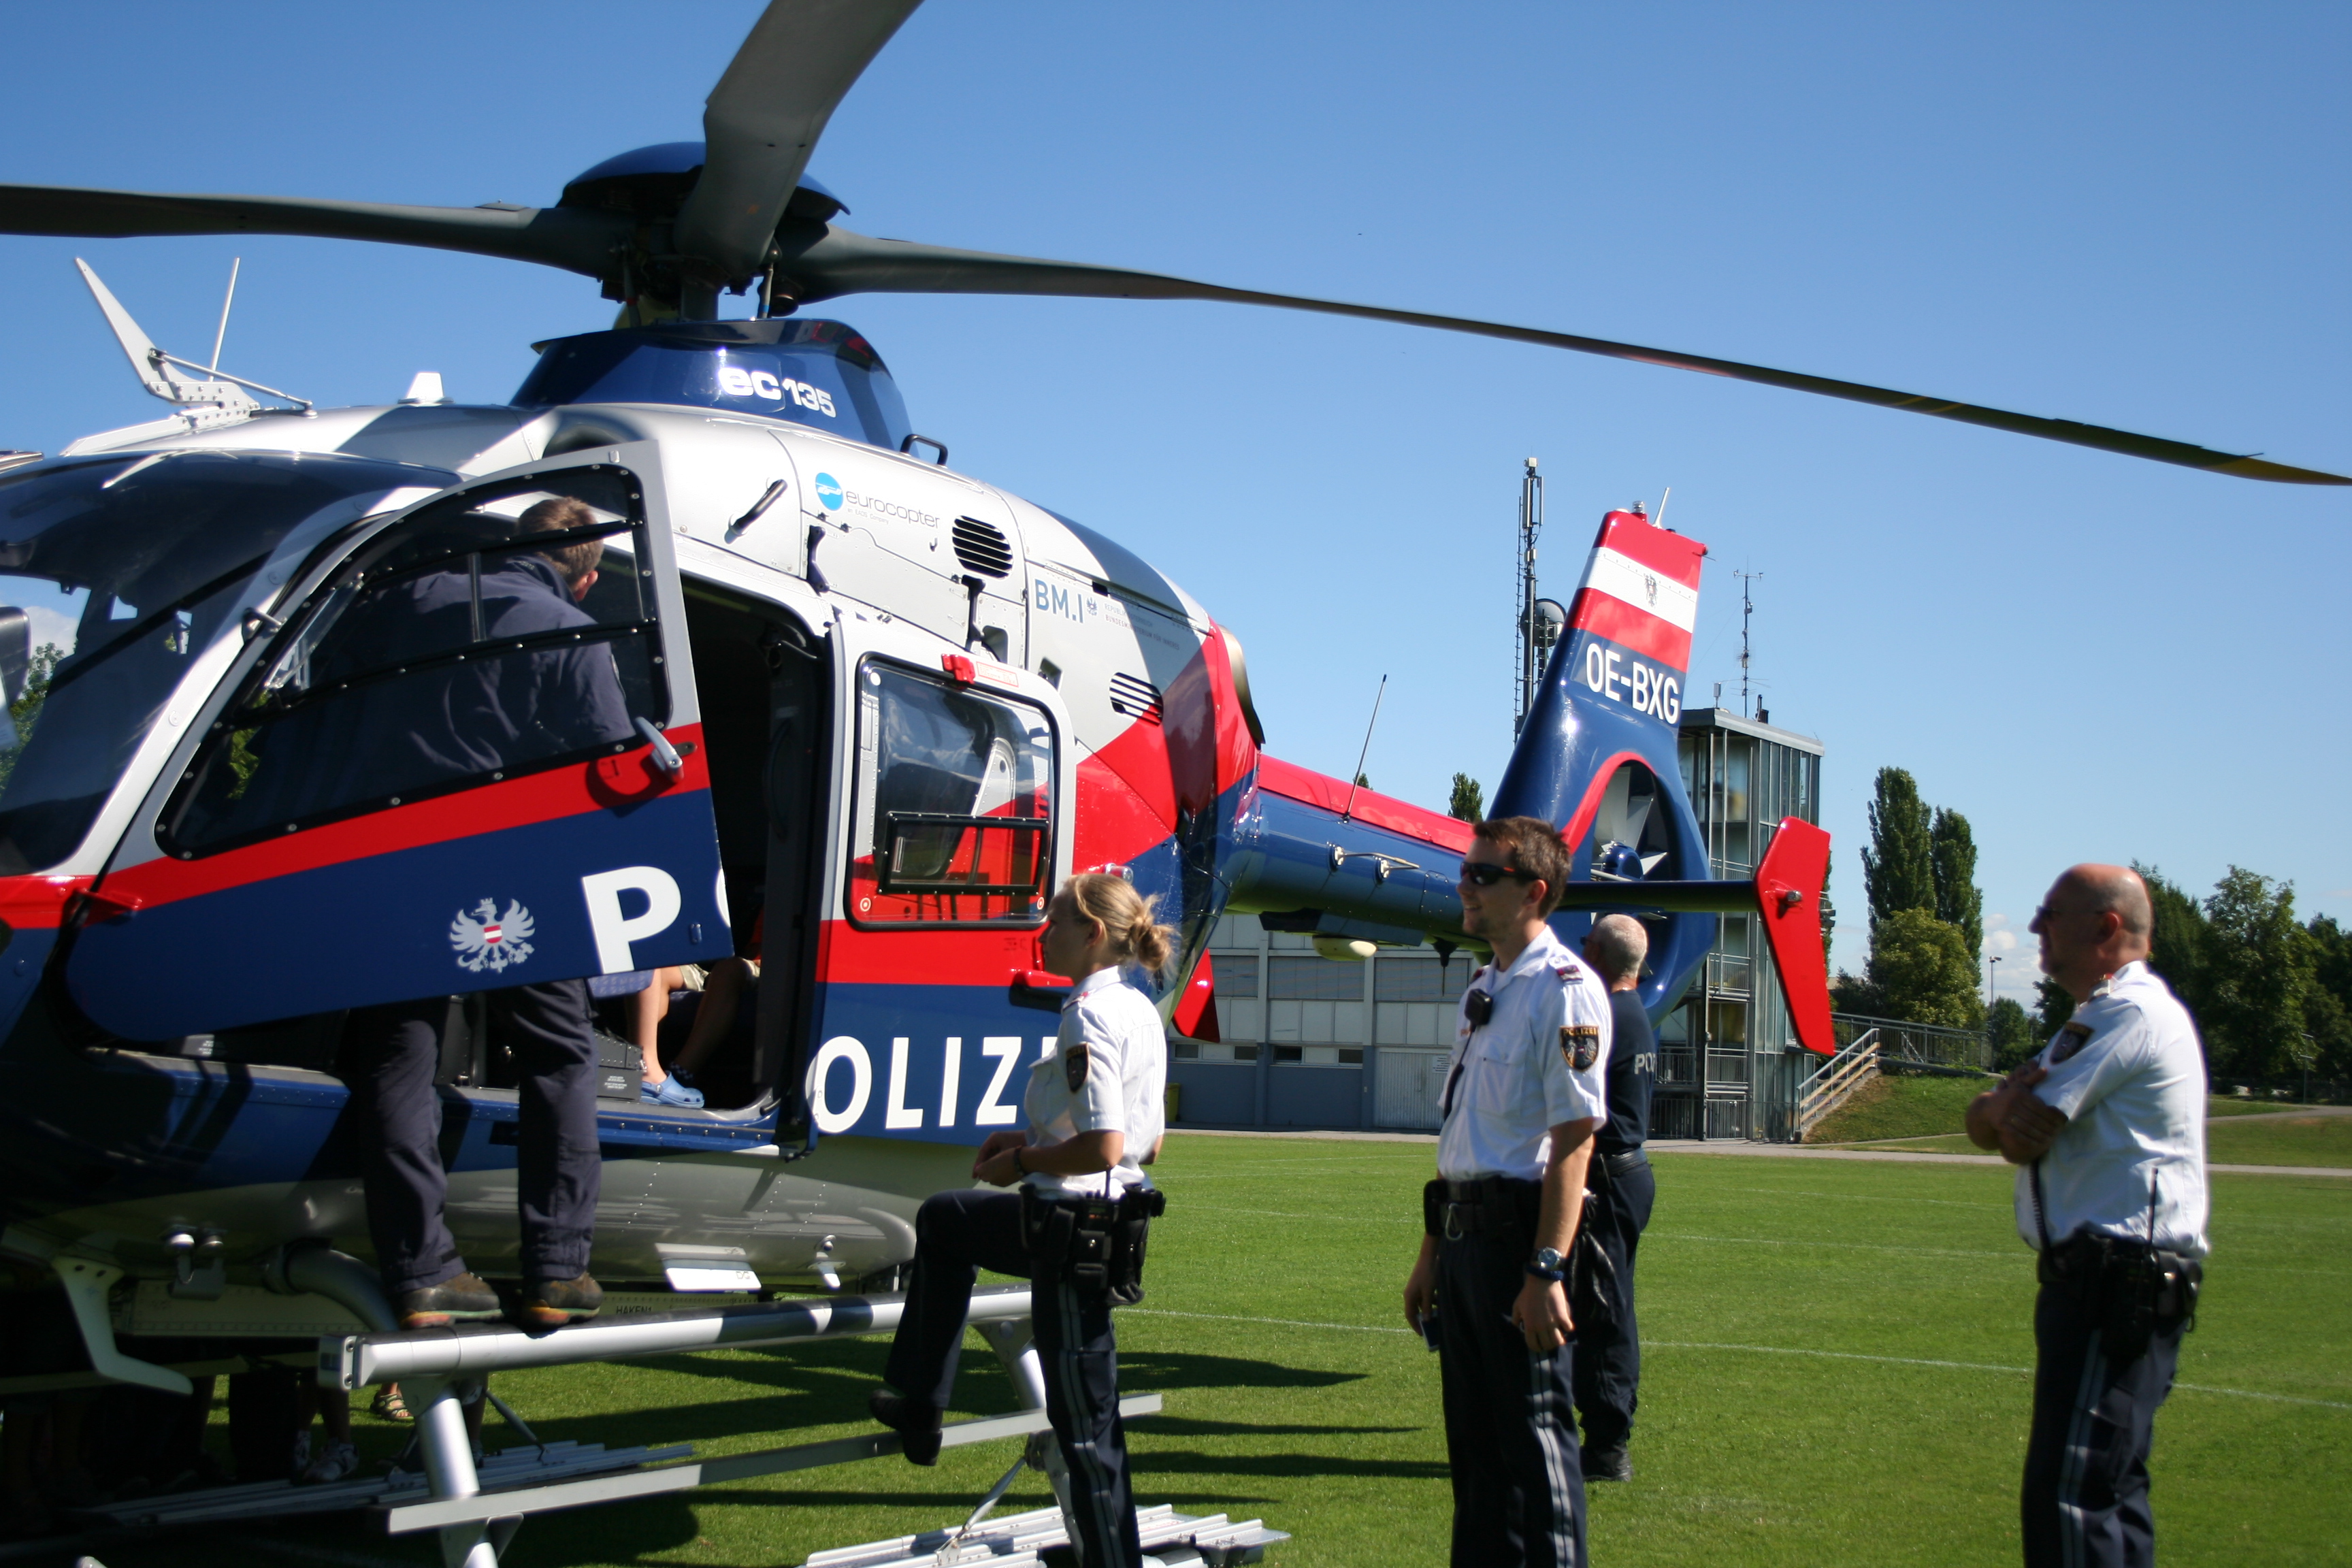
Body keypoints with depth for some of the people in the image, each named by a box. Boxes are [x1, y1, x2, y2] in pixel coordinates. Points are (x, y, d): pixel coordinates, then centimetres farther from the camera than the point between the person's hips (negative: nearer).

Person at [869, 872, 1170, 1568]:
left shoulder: (1088, 1016, -20)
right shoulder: (1142, 1013, 8)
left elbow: (1102, 1149, -27)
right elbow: (1146, 1143, 15)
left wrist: (1020, 1162, -11)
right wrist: (1036, 1140, 13)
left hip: (1074, 1228, -11)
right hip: (1115, 1213, 11)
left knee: (1083, 1418, -1)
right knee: (942, 1219, 29)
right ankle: (917, 1406, 35)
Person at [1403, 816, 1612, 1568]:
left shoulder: (1564, 989, -13)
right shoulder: (1484, 987, 15)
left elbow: (1573, 1142, -19)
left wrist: (1545, 1272, -24)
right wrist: (1431, 1251, 21)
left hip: (1517, 1229, -9)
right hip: (1464, 1231, 9)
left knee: (1532, 1434, -2)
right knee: (1473, 1435, 15)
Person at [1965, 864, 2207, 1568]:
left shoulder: (2130, 1014, -12)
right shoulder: (2096, 1019, 22)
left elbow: (2022, 1138, -17)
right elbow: (1985, 1125, 13)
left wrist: (2006, 1109, 5)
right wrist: (2006, 1104, -9)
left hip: (2121, 1287, -11)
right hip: (2097, 1277, 11)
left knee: (2069, 1498, -15)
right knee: (2108, 1489, 16)